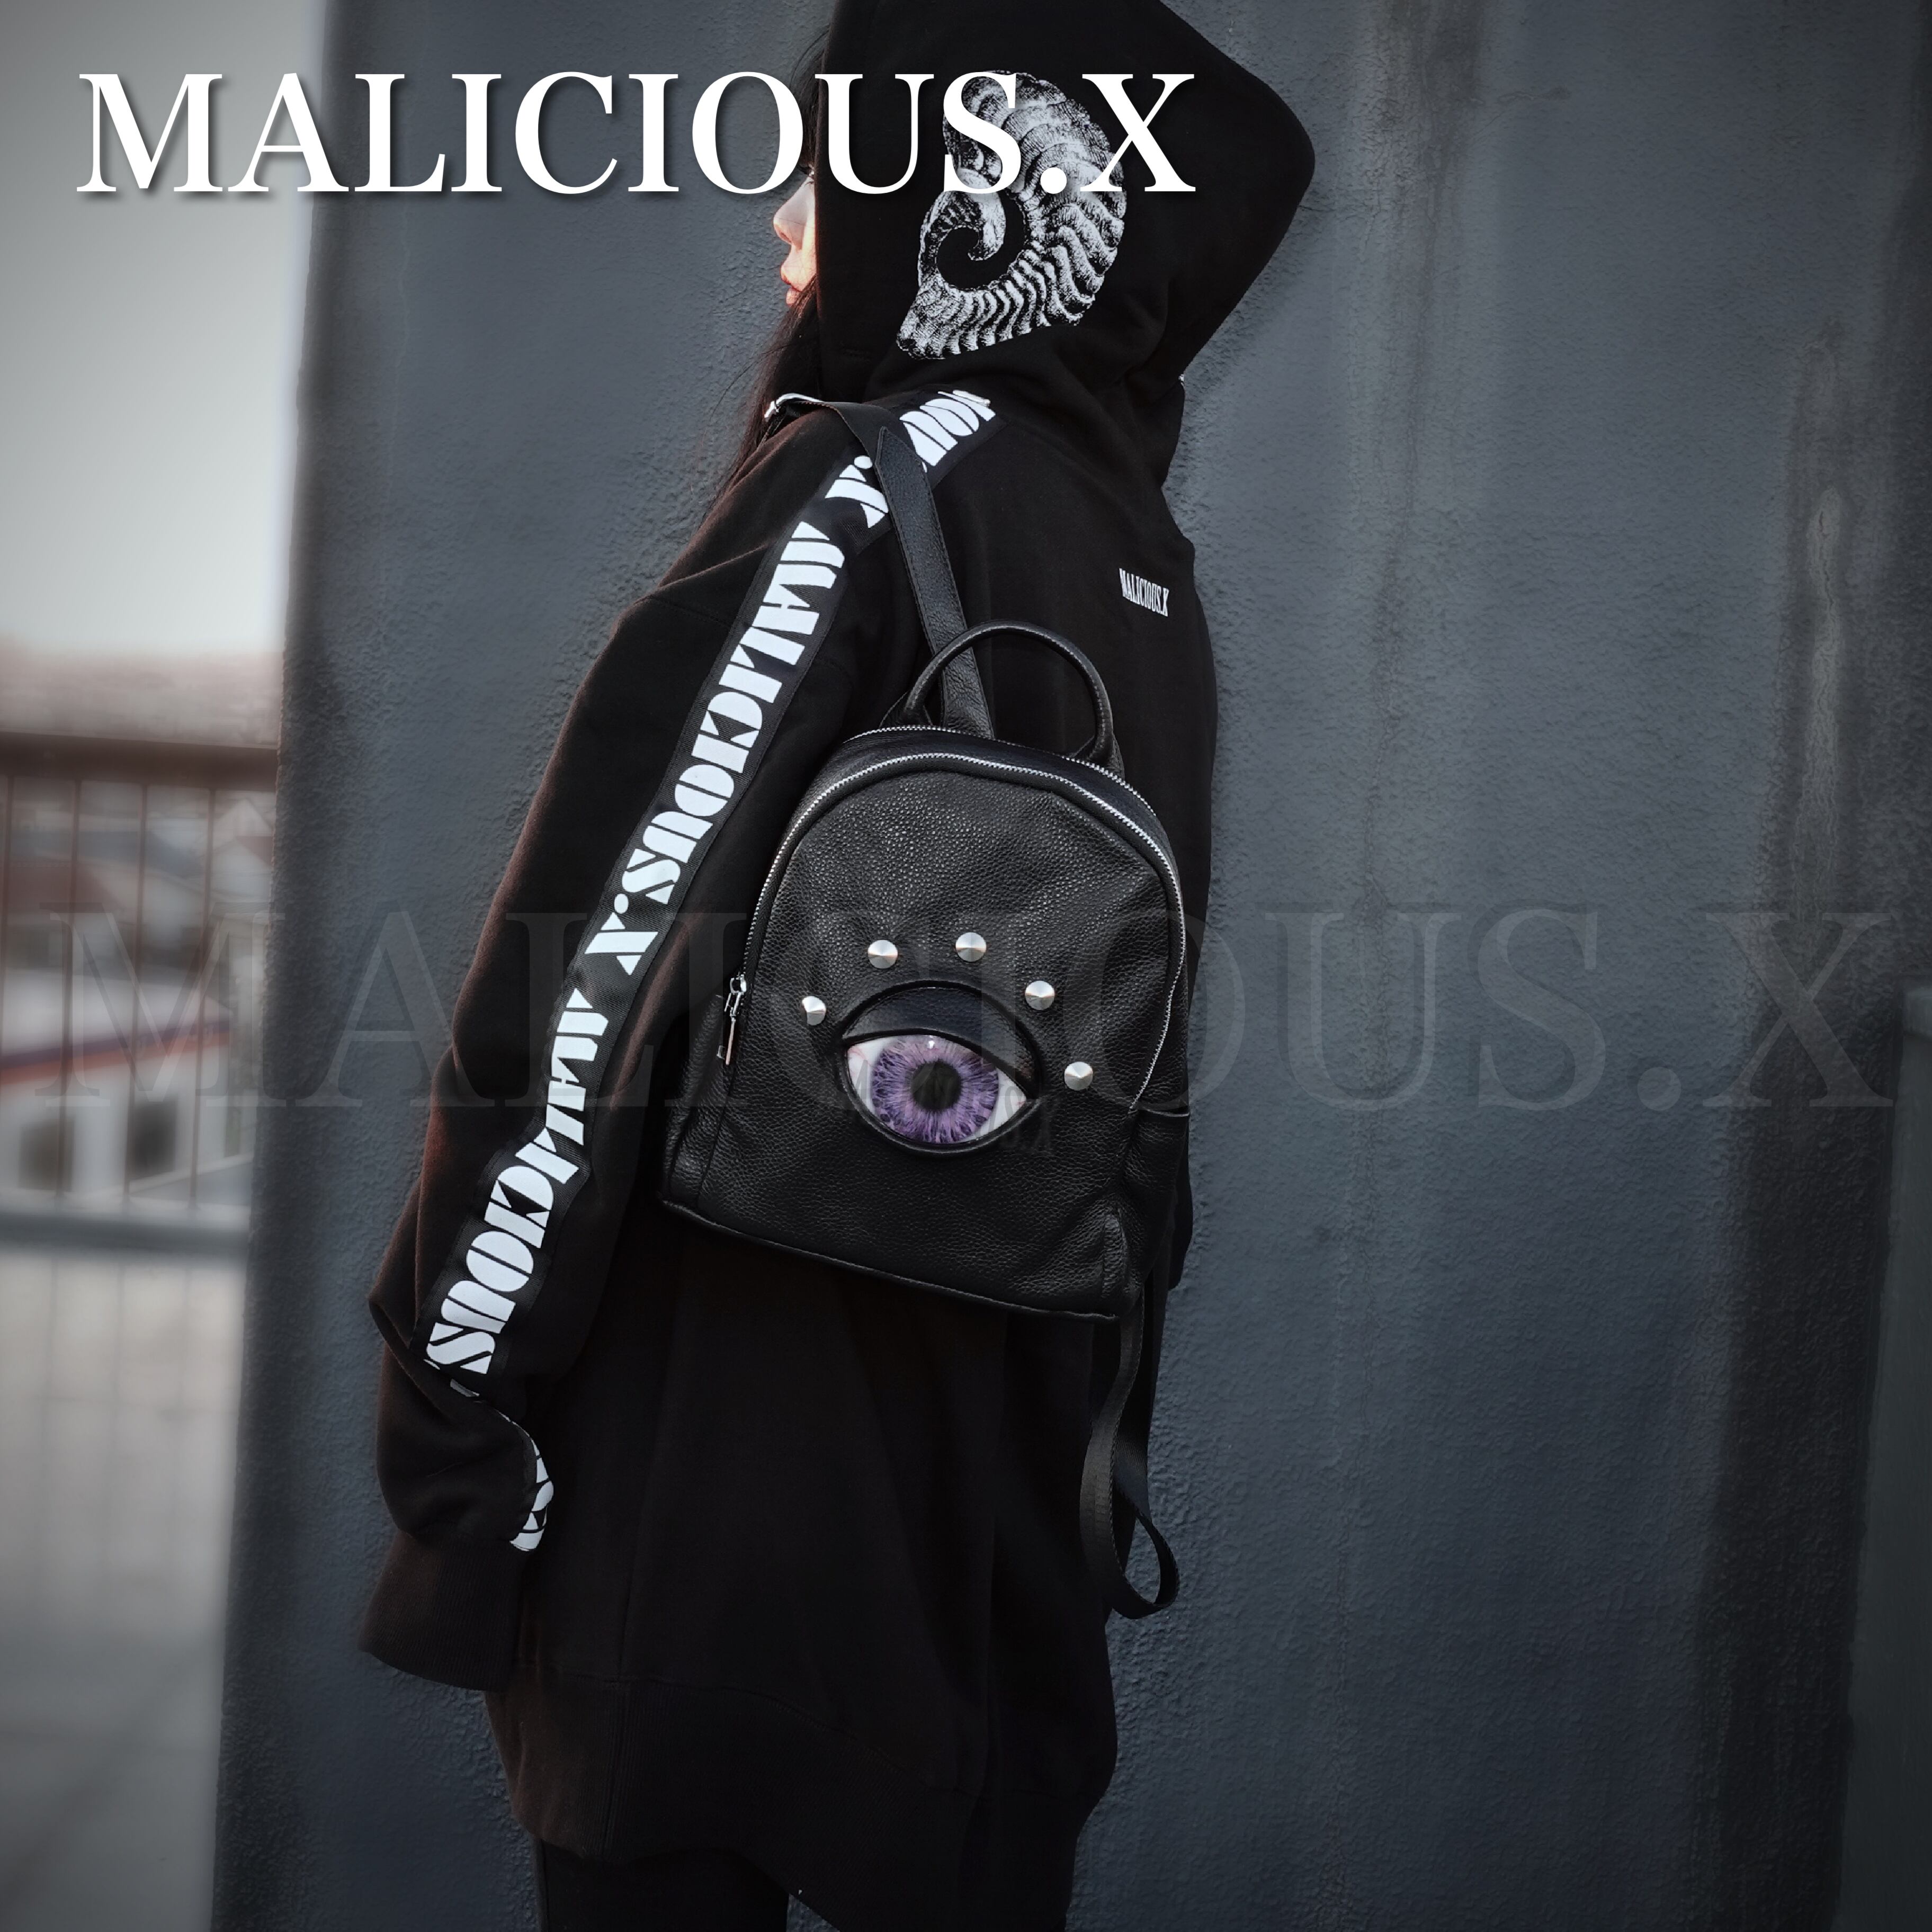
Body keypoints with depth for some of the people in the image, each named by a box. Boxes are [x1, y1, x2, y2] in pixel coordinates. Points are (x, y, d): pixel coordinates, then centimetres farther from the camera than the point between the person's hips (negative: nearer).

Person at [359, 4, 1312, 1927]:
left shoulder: (863, 488, -13)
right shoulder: (1134, 541, 9)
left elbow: (605, 946, -19)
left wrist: (454, 1367, -14)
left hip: (743, 1399, -7)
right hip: (1008, 1395, 8)